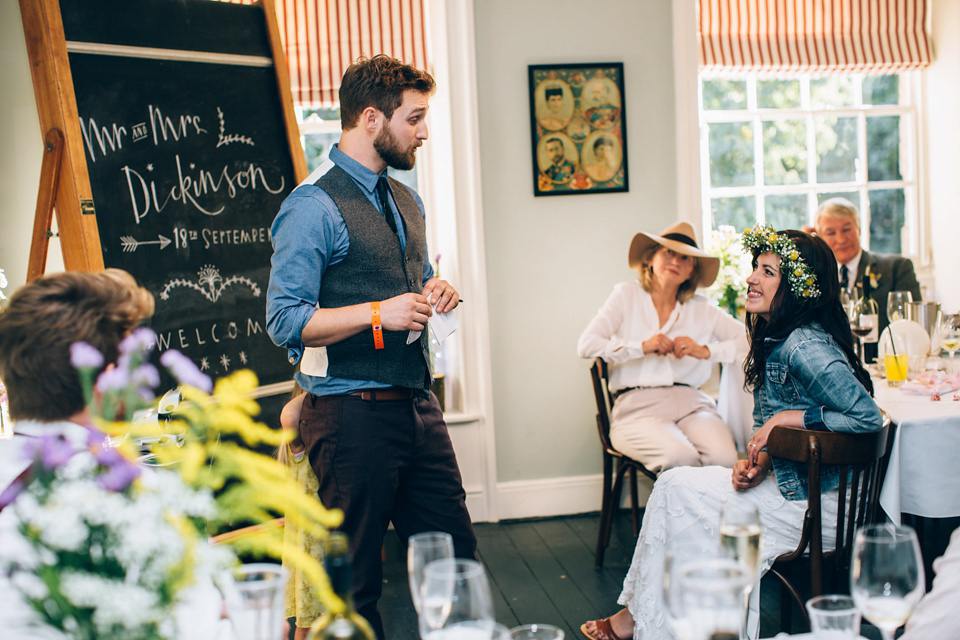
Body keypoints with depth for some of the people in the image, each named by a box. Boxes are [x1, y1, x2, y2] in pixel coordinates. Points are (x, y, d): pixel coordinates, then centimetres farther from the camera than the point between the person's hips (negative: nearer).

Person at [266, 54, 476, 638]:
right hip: (352, 413, -7)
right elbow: (286, 322, -16)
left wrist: (433, 293, 4)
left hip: (418, 405, 8)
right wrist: (377, 313, -24)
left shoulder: (407, 202, 15)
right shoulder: (313, 207, -12)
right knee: (354, 580, 6)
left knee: (457, 556, 12)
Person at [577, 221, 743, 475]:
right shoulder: (627, 295, 13)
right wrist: (642, 347, -10)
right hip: (637, 406, -2)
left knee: (724, 458, -29)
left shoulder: (700, 309, 19)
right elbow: (586, 345, 1)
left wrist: (705, 351, -6)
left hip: (690, 403, 2)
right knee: (680, 456, -33)